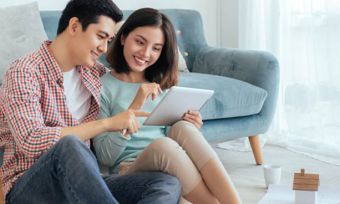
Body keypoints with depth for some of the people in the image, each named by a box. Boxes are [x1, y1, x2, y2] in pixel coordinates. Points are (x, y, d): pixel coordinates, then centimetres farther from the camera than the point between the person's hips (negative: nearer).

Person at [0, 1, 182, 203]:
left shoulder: (97, 73, 12)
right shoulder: (24, 72, -8)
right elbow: (32, 142, -22)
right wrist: (107, 123, -20)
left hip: (82, 186, 6)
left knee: (168, 184, -18)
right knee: (70, 146, -38)